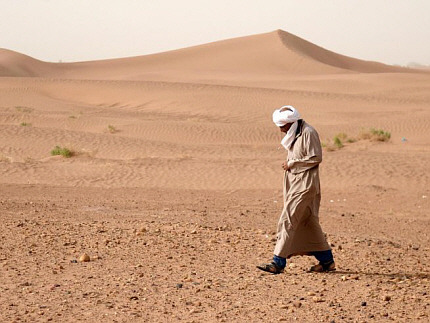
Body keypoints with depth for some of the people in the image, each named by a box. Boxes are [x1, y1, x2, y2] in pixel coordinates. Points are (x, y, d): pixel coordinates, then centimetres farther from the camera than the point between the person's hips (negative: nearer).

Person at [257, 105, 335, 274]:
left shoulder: (308, 133, -14)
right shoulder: (295, 135, 15)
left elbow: (316, 158, -18)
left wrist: (292, 163, -14)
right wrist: (289, 164, 6)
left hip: (305, 184, -10)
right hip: (295, 183, 10)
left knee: (287, 221, -13)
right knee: (308, 222, 13)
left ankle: (278, 262, -14)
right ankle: (326, 260, 21)